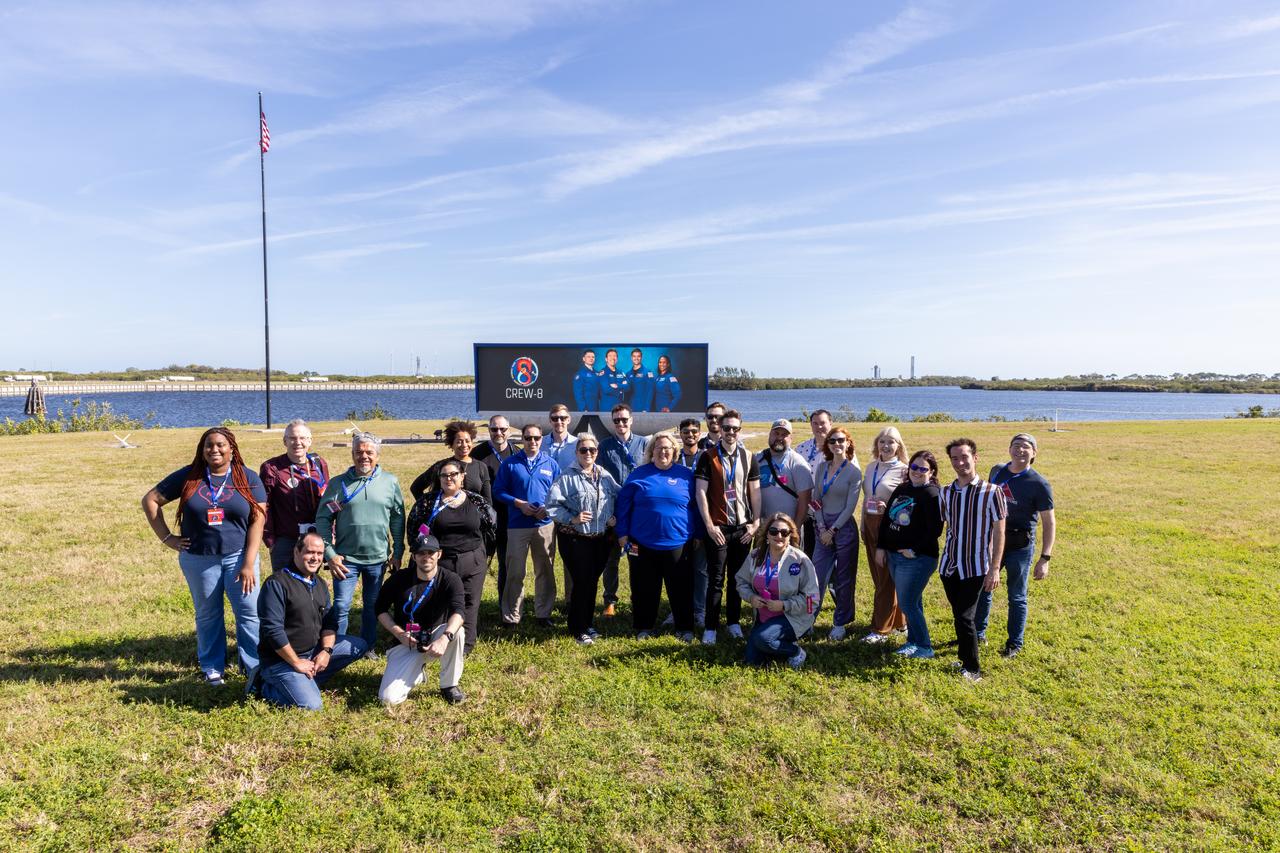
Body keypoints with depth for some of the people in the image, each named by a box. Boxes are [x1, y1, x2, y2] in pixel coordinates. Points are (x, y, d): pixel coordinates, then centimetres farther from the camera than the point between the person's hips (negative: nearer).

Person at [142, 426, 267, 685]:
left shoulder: (248, 479, -2)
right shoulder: (188, 476, 1)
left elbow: (258, 521, -5)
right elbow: (150, 500, 8)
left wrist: (249, 564, -10)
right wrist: (167, 538, 1)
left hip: (238, 557, -1)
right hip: (198, 560, 1)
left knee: (249, 612, -5)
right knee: (207, 615, 12)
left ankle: (255, 668, 8)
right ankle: (212, 669, 26)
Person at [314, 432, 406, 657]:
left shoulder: (390, 482, 0)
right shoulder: (338, 483, -4)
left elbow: (398, 518, 5)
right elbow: (323, 519, -3)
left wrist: (398, 552, 5)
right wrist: (329, 554, -9)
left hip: (378, 556, 2)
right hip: (346, 557, -2)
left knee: (373, 605, 15)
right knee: (341, 606, 0)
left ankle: (368, 646, 32)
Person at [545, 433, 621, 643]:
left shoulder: (605, 476, 8)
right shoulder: (567, 477, -8)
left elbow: (620, 498, 14)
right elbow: (552, 503, -11)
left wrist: (615, 517, -2)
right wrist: (572, 518, -18)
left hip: (601, 539, 5)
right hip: (575, 538, -5)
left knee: (592, 581, 13)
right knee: (582, 582, -4)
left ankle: (588, 623, 30)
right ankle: (579, 629, 11)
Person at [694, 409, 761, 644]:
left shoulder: (748, 457, 7)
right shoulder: (708, 457, -3)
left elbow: (755, 492, 9)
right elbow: (700, 493, -7)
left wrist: (756, 522, 2)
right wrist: (709, 525, -11)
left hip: (743, 527, 3)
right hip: (717, 528, -3)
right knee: (715, 579, 0)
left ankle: (734, 622, 23)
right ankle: (710, 627, 8)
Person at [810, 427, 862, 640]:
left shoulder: (854, 471, -7)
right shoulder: (822, 467, 6)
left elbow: (850, 506, -9)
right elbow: (817, 499, 6)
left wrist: (832, 530, -11)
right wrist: (821, 528, -3)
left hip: (843, 527, -3)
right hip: (823, 527, 4)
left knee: (843, 578, 6)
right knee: (818, 575, 1)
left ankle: (840, 624, 19)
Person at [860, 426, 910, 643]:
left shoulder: (903, 470, -9)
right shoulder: (871, 468, 10)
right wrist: (863, 526, 14)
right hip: (871, 525, 7)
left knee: (887, 579, -1)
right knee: (878, 576, 11)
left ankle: (881, 629, 6)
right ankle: (899, 621, 27)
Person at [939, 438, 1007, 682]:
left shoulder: (991, 492, -9)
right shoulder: (945, 492, 4)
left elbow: (999, 532, -7)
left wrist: (995, 569, -9)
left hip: (975, 568, -4)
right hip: (949, 566, 4)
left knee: (965, 617, -6)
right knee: (959, 614, 14)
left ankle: (972, 669, 9)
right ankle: (964, 656, 30)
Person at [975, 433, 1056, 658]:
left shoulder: (1039, 484, -13)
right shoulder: (997, 471, 2)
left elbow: (1049, 523, -11)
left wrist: (1044, 559, -16)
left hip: (1020, 545, -5)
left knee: (1016, 597, 8)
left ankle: (1015, 643, 25)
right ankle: (978, 633, 33)